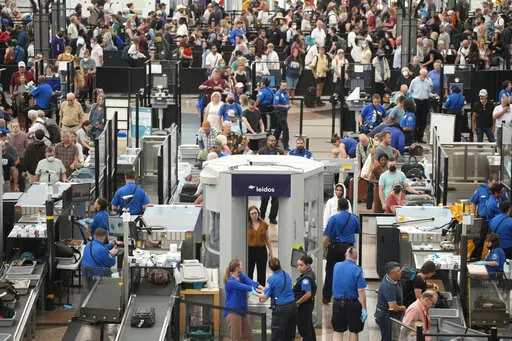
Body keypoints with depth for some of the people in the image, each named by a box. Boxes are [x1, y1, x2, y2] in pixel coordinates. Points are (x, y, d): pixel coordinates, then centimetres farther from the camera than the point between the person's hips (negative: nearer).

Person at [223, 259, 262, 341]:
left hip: (242, 311, 8)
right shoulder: (230, 282, -16)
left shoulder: (242, 277, 6)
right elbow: (243, 287, -29)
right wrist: (255, 289, -39)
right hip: (233, 312, -8)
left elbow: (250, 282, -13)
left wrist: (260, 287, -31)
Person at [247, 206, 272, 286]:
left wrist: (270, 251, 8)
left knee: (261, 273, 6)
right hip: (250, 250, -1)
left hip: (262, 250, 1)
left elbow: (267, 239, 9)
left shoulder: (264, 224, 2)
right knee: (249, 272, 5)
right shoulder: (247, 225, -3)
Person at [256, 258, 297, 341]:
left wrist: (258, 295, 12)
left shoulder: (271, 279, -12)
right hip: (292, 306, 7)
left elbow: (265, 297, -10)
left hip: (281, 309, -6)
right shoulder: (287, 275, 8)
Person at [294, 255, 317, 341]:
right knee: (309, 327, 23)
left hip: (304, 306, -10)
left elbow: (308, 294, -30)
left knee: (303, 329, -1)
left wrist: (296, 303, -19)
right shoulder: (311, 274, 6)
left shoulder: (306, 278, -24)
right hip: (309, 305, 10)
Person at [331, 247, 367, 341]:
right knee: (353, 331, 9)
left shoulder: (336, 266, 2)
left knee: (337, 331, 7)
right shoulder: (357, 270, -12)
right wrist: (364, 309, -13)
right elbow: (361, 291, -16)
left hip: (337, 303, 3)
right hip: (353, 304, -3)